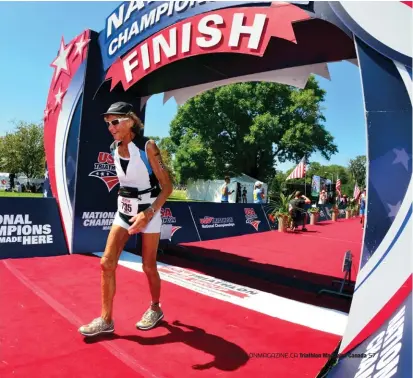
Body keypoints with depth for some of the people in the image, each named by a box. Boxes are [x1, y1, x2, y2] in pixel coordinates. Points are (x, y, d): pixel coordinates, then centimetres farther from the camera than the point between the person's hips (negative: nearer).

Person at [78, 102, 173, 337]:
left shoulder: (147, 147, -16)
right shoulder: (114, 149, 2)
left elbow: (167, 186, -16)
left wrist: (148, 213, -24)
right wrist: (128, 204, 15)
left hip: (149, 211, -5)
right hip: (124, 210, 6)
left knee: (148, 266, 5)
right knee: (107, 263, -1)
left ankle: (156, 309, 31)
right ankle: (106, 320, 13)